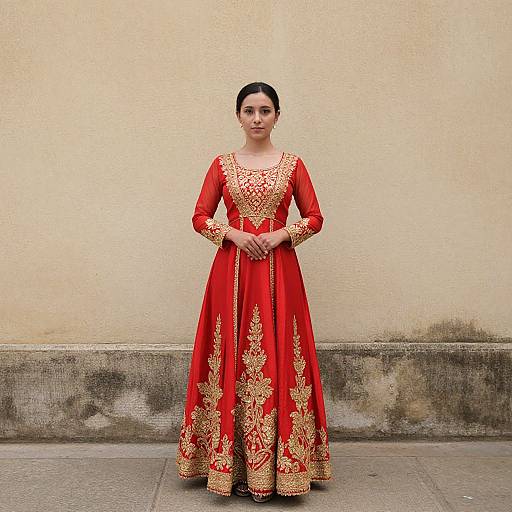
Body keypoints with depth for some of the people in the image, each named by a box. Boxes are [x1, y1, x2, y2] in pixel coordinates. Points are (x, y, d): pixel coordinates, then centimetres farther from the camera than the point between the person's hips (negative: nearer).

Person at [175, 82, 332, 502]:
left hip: (279, 271, 0)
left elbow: (315, 218, 7)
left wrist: (281, 234, -10)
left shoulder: (292, 164, 9)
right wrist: (234, 233, -10)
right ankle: (236, 464, 14)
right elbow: (200, 217, 7)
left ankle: (274, 466, 11)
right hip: (232, 271, 1)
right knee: (233, 360, 2)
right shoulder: (222, 164, 9)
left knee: (276, 360, 0)